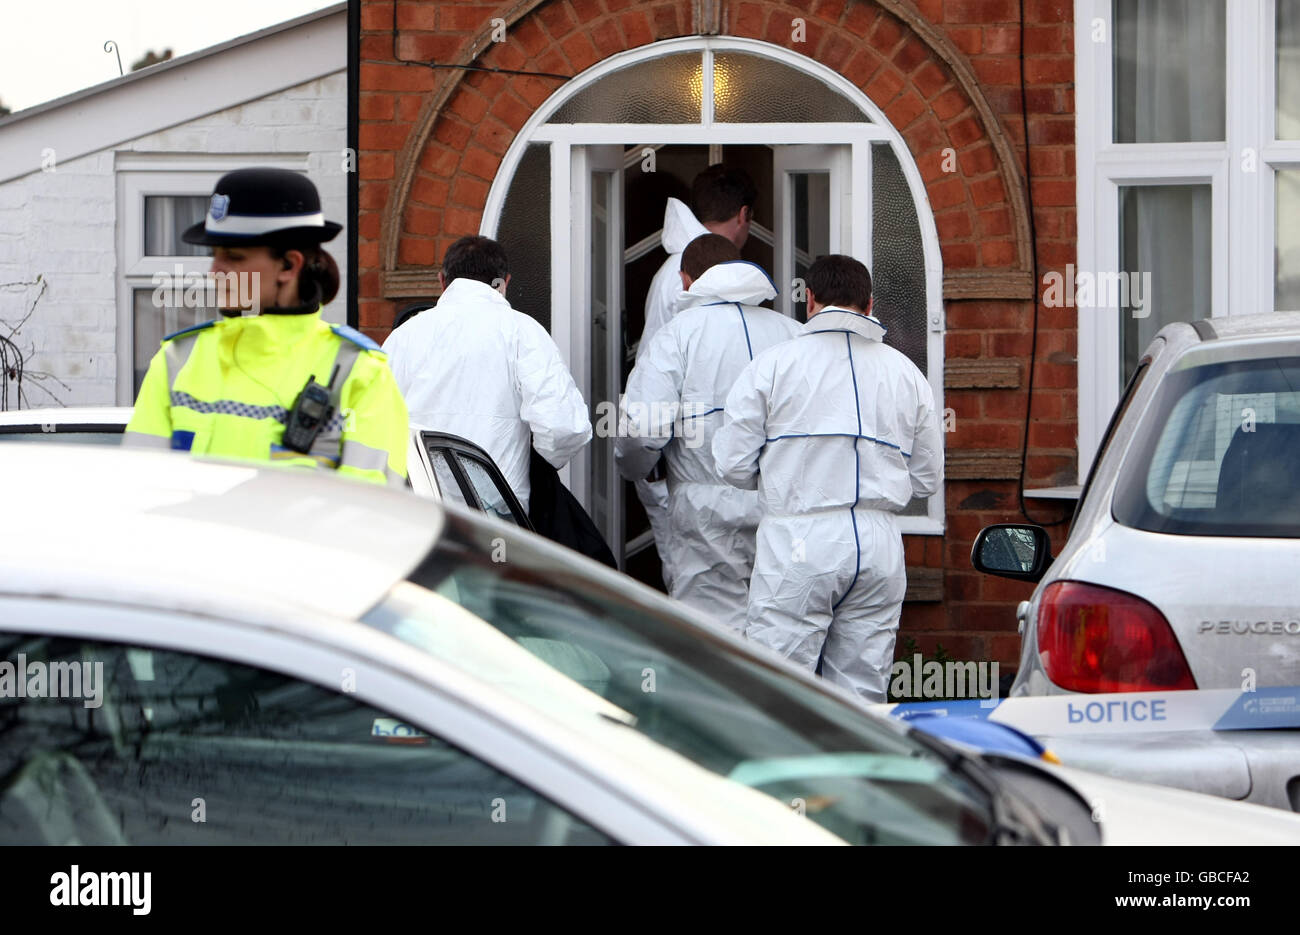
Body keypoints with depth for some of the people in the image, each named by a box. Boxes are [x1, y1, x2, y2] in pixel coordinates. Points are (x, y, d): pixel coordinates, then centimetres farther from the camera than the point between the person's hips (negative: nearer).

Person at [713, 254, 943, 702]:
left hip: (797, 536, -4)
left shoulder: (774, 363, 0)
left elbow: (734, 463, 1)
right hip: (878, 542, 4)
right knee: (863, 693, 8)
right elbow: (927, 478, 15)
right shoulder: (906, 373, 11)